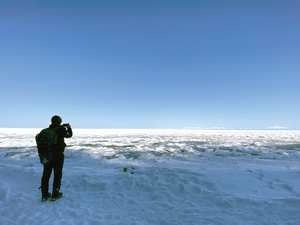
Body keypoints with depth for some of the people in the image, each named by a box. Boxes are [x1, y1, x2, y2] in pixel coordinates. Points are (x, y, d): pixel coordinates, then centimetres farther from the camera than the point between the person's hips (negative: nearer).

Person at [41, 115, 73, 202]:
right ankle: (55, 195, 16)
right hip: (58, 155, -5)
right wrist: (69, 127, 20)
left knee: (46, 174, 14)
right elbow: (69, 135, 4)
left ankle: (44, 195, 25)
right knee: (57, 175, 8)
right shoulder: (61, 130, -13)